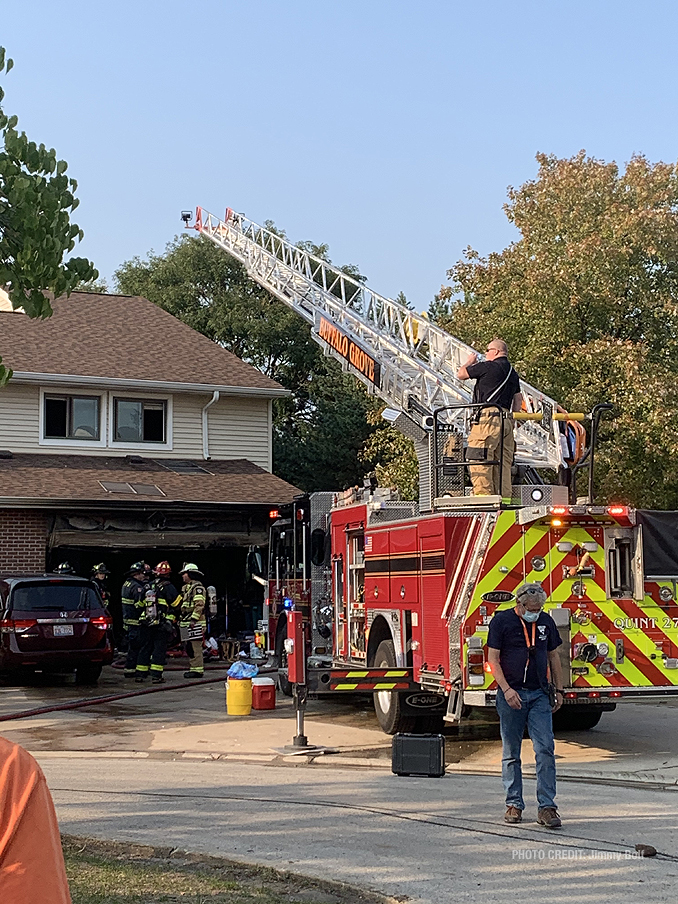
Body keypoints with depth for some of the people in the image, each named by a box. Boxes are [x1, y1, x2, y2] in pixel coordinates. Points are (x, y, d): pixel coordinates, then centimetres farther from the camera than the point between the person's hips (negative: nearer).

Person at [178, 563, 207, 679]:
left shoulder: (197, 587, -10)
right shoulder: (186, 588, 22)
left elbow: (200, 605, -19)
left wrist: (194, 619, -24)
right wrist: (181, 620, 22)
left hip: (195, 624, -10)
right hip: (187, 623, 10)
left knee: (195, 646, -11)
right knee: (189, 647, 12)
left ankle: (198, 670, -11)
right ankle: (193, 667, 18)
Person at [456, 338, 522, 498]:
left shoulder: (488, 366, -3)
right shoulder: (513, 373, 21)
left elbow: (461, 374, 6)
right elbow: (518, 400, 23)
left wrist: (470, 362, 24)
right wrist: (512, 419, 27)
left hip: (488, 415, -8)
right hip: (506, 420, 8)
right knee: (503, 461, 7)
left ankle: (483, 493, -19)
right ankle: (504, 496, 4)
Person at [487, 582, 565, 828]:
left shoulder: (545, 621, 8)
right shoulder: (501, 621, -4)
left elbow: (553, 656, 16)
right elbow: (493, 659, -6)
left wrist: (559, 690, 13)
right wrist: (506, 689, -17)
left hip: (539, 695, 3)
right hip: (511, 695, -2)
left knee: (545, 749, -6)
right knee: (511, 753, 6)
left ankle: (547, 807, -5)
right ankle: (514, 804, 16)